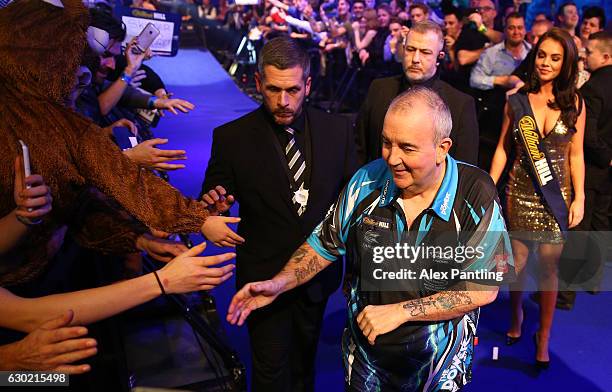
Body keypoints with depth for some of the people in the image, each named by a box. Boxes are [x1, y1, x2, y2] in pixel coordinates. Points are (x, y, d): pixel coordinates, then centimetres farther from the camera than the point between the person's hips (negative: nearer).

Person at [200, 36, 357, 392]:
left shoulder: (337, 130, -5)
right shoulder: (232, 137, -12)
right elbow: (212, 198, -5)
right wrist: (211, 204, -29)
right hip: (264, 277, -3)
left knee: (305, 361, 24)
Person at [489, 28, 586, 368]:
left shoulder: (575, 103, 0)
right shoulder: (517, 100, 0)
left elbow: (576, 155, 3)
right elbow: (503, 148, 3)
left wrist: (579, 198, -4)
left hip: (557, 197, 0)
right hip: (520, 192, 0)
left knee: (548, 267, 3)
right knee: (517, 263, 6)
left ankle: (544, 336, 21)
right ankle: (517, 314, 37)